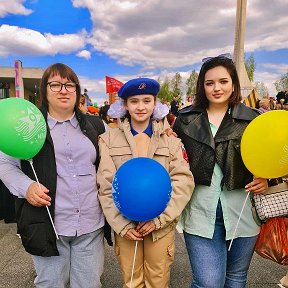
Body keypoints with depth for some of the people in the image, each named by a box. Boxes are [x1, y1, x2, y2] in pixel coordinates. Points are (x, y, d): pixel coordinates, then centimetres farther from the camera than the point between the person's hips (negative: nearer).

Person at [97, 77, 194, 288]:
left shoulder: (170, 138, 1)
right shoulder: (109, 139, 1)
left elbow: (183, 181, -5)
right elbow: (106, 186, -3)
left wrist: (159, 217, -13)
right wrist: (121, 223, -10)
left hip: (161, 225, 0)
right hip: (125, 225, 0)